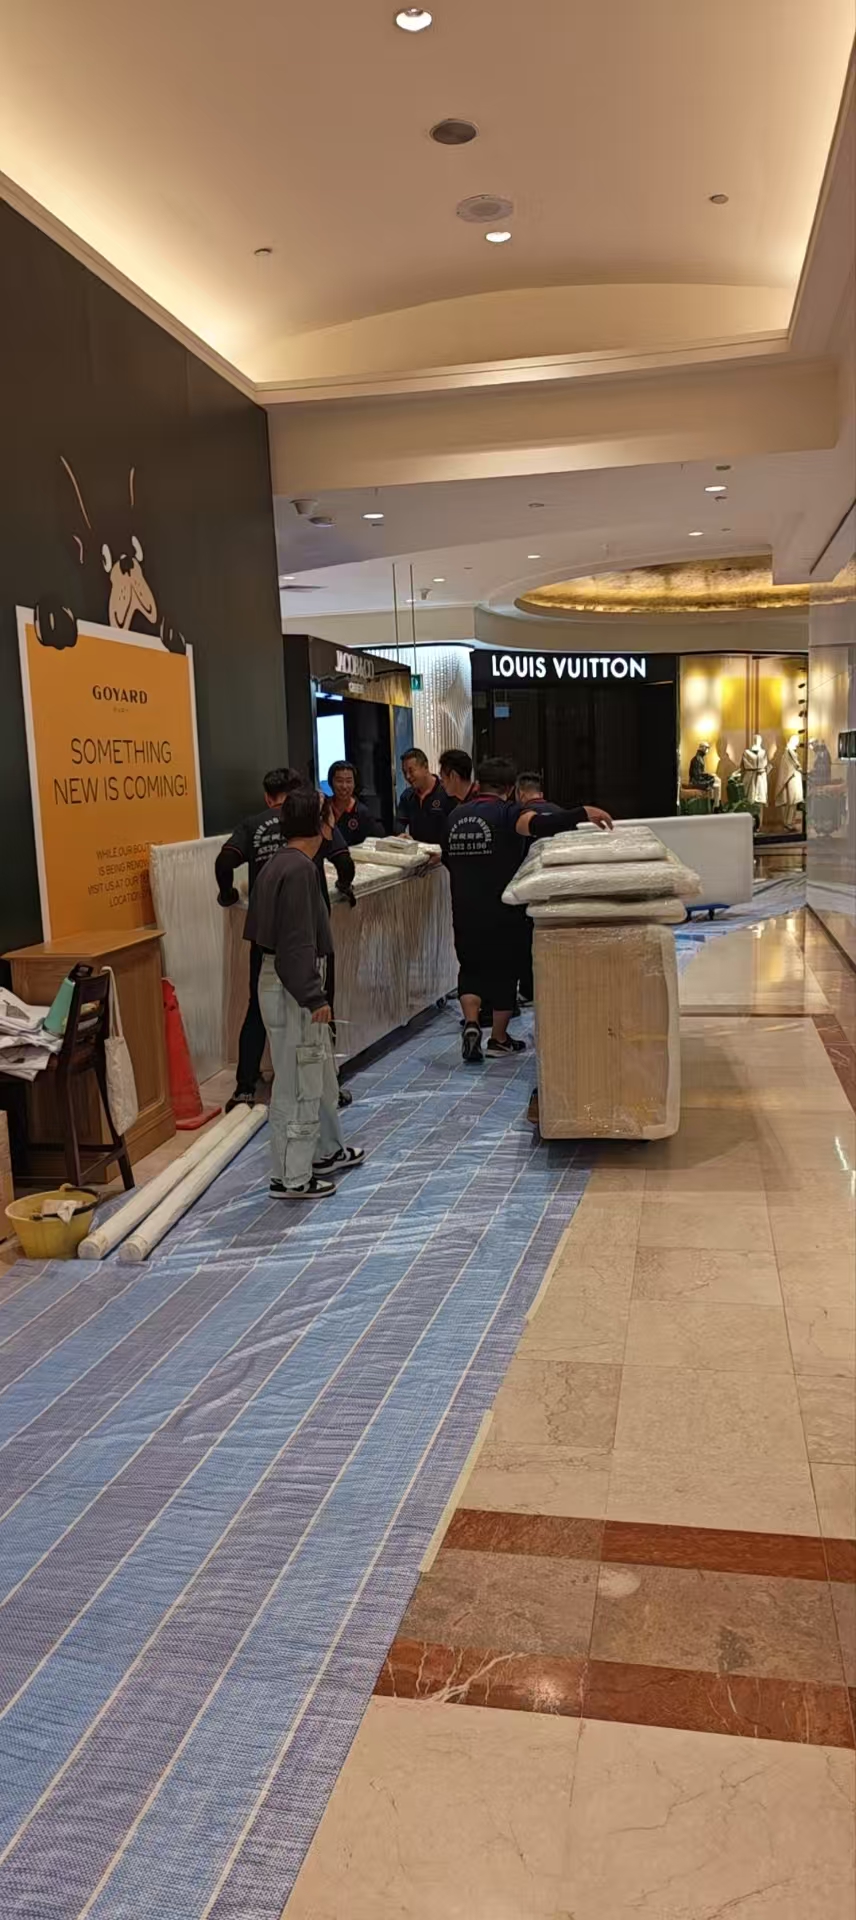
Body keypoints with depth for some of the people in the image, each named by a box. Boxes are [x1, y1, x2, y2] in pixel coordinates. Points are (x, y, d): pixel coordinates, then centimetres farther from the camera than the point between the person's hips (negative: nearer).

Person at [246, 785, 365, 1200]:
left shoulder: (277, 863, 11)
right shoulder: (299, 868, -19)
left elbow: (260, 927, 16)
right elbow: (297, 941, -23)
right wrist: (313, 997, -21)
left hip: (283, 979, 10)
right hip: (292, 987, -10)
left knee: (320, 1071, 22)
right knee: (298, 1082, -2)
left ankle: (327, 1151, 37)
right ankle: (291, 1177, 7)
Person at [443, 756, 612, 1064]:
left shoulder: (455, 816, 9)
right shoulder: (507, 813, -9)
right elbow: (539, 825, -29)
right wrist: (583, 813, -34)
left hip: (464, 910, 5)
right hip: (502, 911, -5)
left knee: (470, 967, 18)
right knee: (505, 969, 9)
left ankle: (471, 1023, -3)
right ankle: (499, 1039, 16)